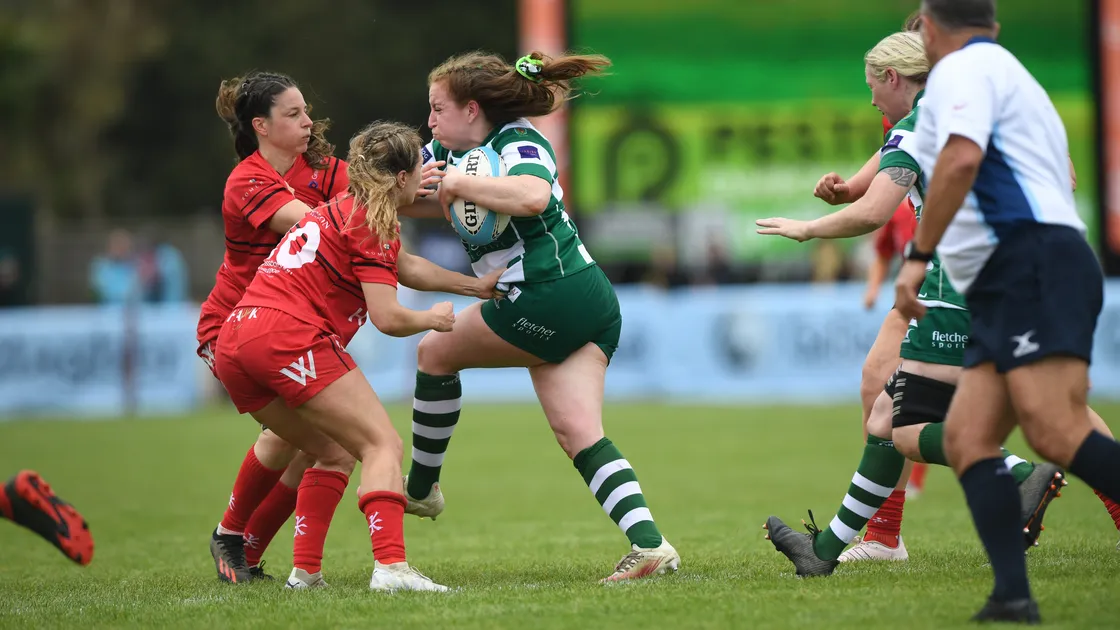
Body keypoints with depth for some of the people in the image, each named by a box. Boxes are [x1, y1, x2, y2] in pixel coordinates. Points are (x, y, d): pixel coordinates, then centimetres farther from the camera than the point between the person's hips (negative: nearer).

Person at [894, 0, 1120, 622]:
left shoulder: (962, 67, 0)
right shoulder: (1013, 73, 29)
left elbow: (962, 157, -19)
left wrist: (918, 256, -16)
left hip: (1034, 266, -10)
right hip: (1009, 290, 10)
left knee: (1056, 432, -23)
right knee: (967, 438, -1)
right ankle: (1013, 596, -13)